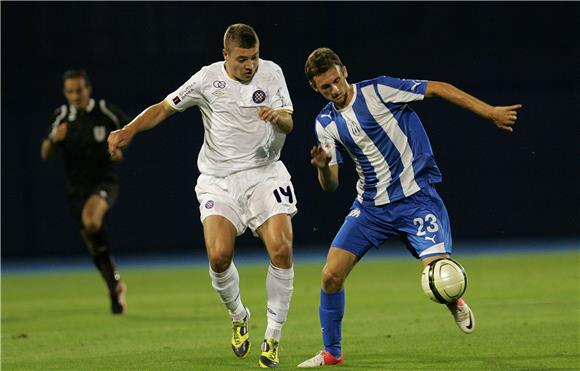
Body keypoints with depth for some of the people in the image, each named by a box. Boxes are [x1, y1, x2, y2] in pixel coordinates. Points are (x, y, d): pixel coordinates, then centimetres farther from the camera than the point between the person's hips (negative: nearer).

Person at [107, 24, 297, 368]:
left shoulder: (271, 73, 2)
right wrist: (129, 130, -9)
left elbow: (288, 123, -1)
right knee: (219, 255, -20)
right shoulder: (207, 78, -1)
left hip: (264, 173, 1)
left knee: (281, 249, -19)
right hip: (218, 179, -1)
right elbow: (164, 108, 7)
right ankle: (239, 317, 12)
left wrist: (279, 116, -26)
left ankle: (273, 338, -6)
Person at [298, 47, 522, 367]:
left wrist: (489, 112, -12)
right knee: (331, 275, -7)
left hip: (416, 199, -4)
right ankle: (332, 353, 11)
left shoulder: (378, 90, -10)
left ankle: (454, 302, 17)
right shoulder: (325, 122, 4)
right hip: (370, 206, 5)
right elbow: (330, 185, 5)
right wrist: (323, 166, -19)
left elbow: (439, 88, -8)